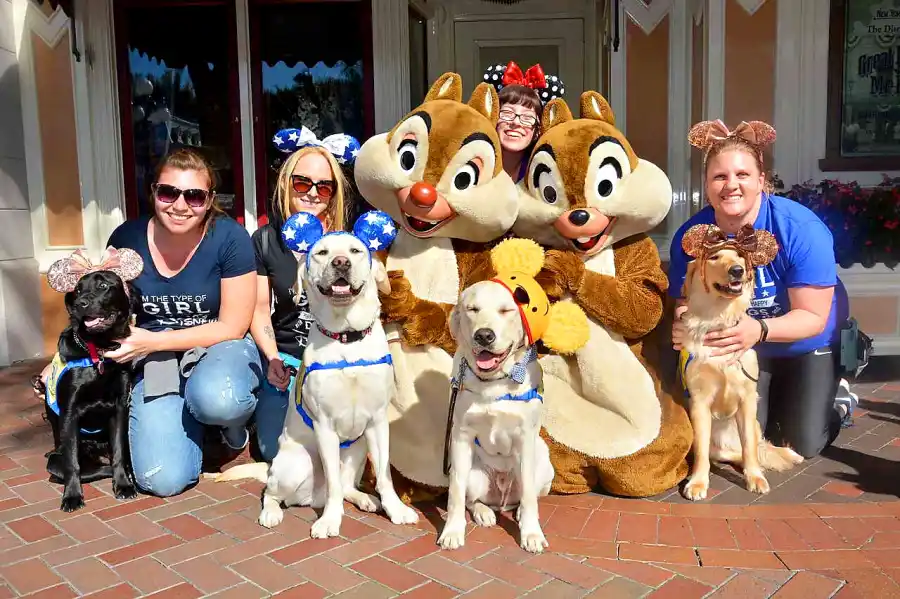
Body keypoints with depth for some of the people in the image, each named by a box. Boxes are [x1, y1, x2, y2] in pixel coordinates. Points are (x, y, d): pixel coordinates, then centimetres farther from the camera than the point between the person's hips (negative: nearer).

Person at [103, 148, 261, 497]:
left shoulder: (230, 238, -16)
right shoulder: (126, 238, -6)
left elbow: (233, 327, -12)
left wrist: (153, 341, -18)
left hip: (219, 348, -2)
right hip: (154, 361, 2)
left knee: (216, 398, -39)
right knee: (163, 481, -15)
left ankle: (234, 421, 0)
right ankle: (194, 416, 18)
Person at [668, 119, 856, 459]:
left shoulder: (802, 229, -31)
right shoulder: (690, 236, -22)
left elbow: (813, 317, -29)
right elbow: (684, 306, -15)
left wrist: (759, 329, -49)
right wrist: (684, 325, -40)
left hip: (808, 345, -2)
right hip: (743, 347, 2)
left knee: (802, 446, -1)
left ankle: (836, 404, 33)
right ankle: (776, 402, 37)